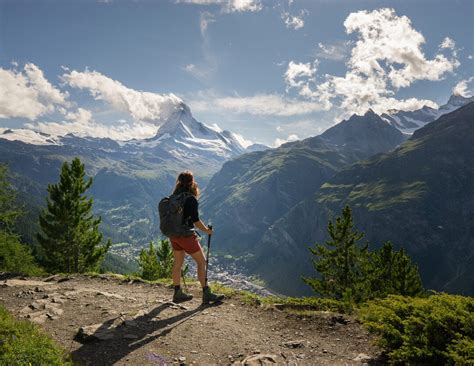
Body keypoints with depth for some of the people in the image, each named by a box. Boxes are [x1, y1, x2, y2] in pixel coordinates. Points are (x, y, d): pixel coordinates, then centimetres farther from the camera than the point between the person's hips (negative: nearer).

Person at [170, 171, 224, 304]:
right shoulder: (191, 199, -17)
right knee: (201, 261, 4)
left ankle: (178, 293, 26)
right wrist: (207, 230, -3)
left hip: (173, 235, 8)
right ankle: (206, 293, 7)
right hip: (186, 235, -8)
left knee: (178, 263, 16)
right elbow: (196, 221, -18)